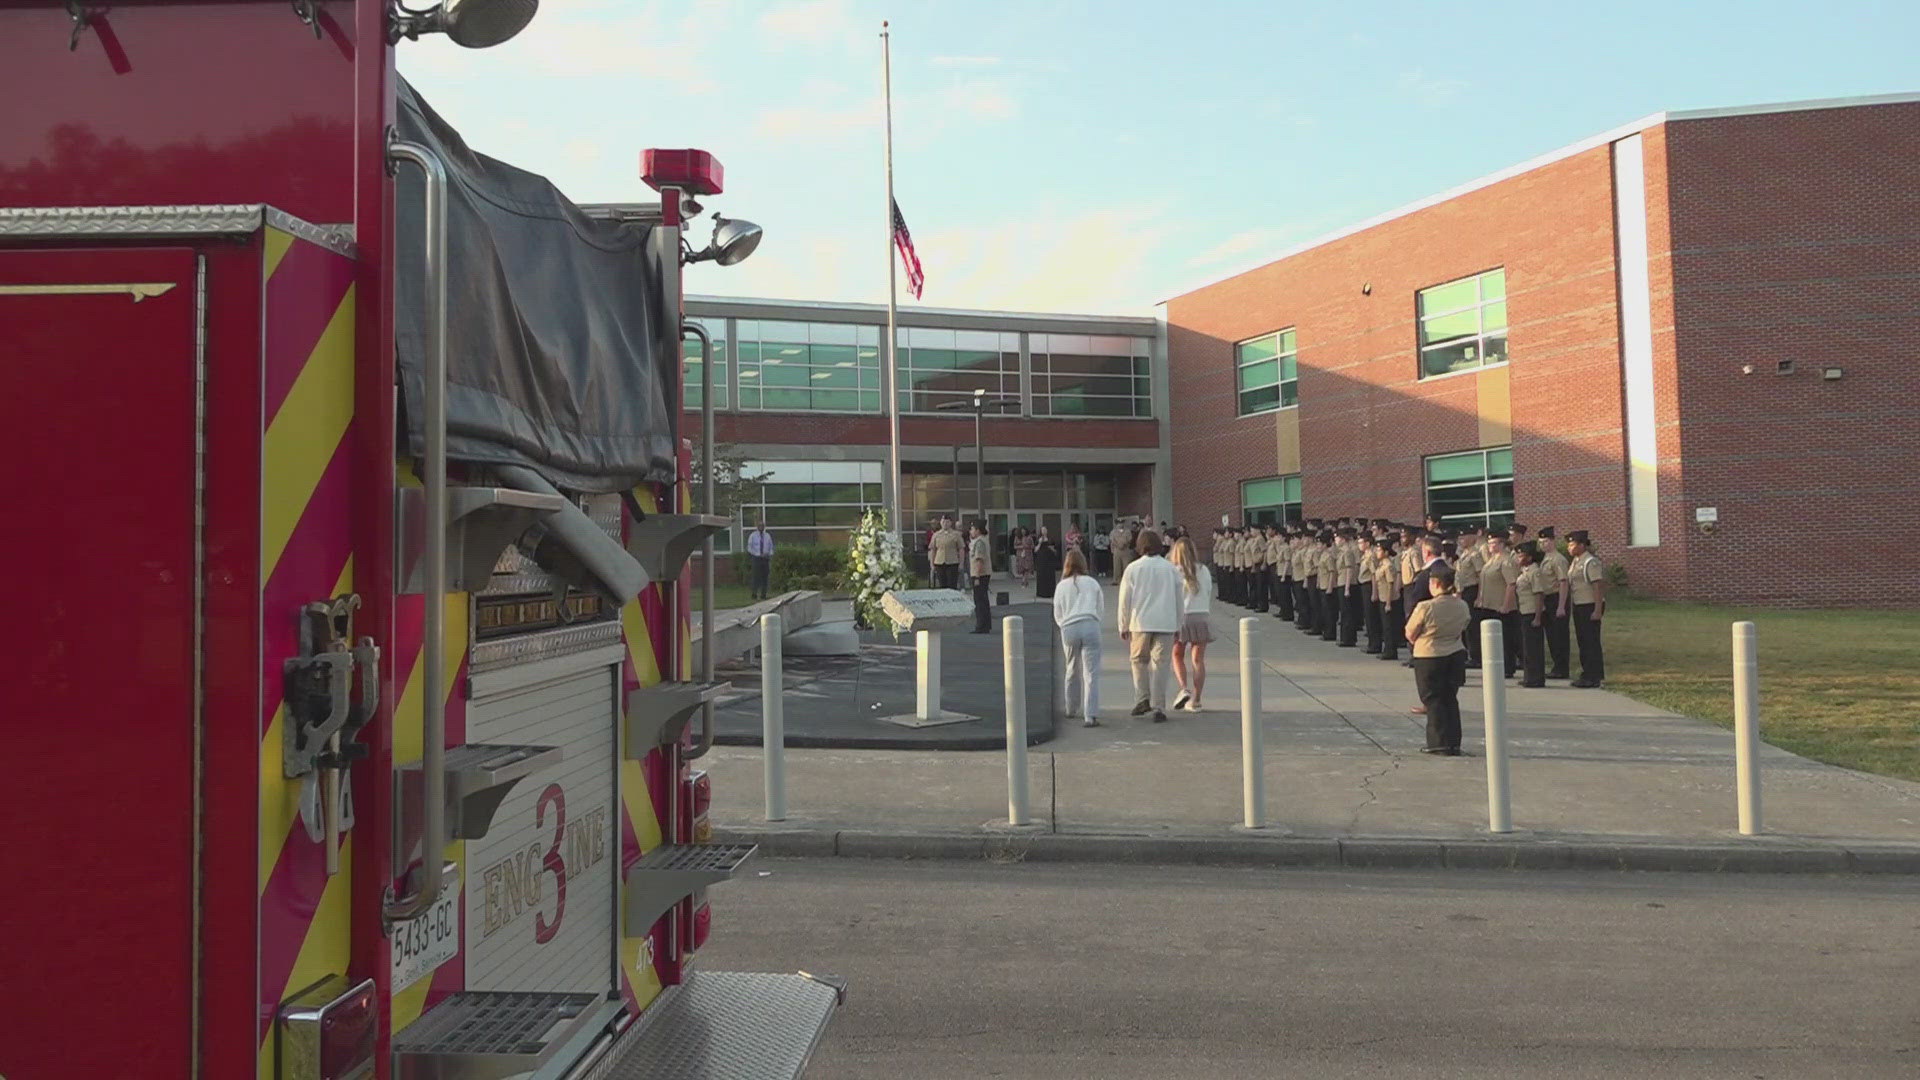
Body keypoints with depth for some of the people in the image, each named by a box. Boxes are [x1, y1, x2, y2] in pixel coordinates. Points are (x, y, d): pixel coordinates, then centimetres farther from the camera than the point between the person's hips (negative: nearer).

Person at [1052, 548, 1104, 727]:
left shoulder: (1061, 586, 11)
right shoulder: (1092, 583, 9)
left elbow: (1057, 616, 13)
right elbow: (1101, 611, 12)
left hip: (1068, 630, 2)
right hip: (1090, 626, -2)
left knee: (1072, 670, 20)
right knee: (1091, 673, -5)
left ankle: (1071, 709, 34)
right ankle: (1090, 715, -15)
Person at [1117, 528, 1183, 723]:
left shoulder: (1133, 568, -1)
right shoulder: (1171, 569, 5)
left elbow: (1125, 600, 1)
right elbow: (1180, 599, 11)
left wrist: (1123, 626, 9)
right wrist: (1178, 625, 19)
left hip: (1140, 623, -1)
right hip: (1166, 624, 1)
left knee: (1139, 660, 15)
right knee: (1160, 663, 3)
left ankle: (1142, 698, 5)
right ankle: (1158, 708, 2)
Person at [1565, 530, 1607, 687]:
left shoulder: (1591, 562, -15)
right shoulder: (1574, 562, 12)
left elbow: (1598, 587, -18)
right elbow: (1568, 585, 17)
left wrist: (1597, 610, -21)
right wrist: (1562, 607, 17)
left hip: (1590, 606, -9)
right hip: (1578, 606, 9)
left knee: (1591, 641, -4)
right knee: (1582, 640, 15)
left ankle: (1593, 677, 1)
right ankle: (1588, 673, 24)